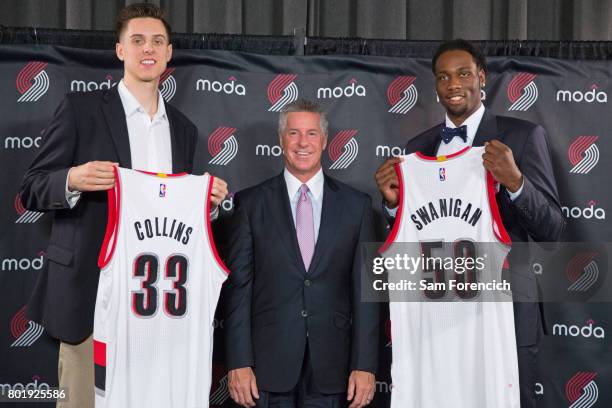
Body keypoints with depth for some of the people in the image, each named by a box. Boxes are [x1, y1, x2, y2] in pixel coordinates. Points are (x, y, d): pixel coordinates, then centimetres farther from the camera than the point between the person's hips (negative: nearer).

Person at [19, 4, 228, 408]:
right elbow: (31, 190, -1)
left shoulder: (184, 128, 13)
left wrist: (207, 200, -1)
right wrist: (73, 180, -21)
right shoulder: (81, 109, 0)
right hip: (92, 289, -4)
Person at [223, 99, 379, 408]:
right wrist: (238, 363, -6)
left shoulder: (355, 205, 5)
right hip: (268, 364, -1)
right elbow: (238, 286, 0)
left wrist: (365, 365, -2)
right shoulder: (251, 203, 3)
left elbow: (364, 289, 3)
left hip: (331, 368, 1)